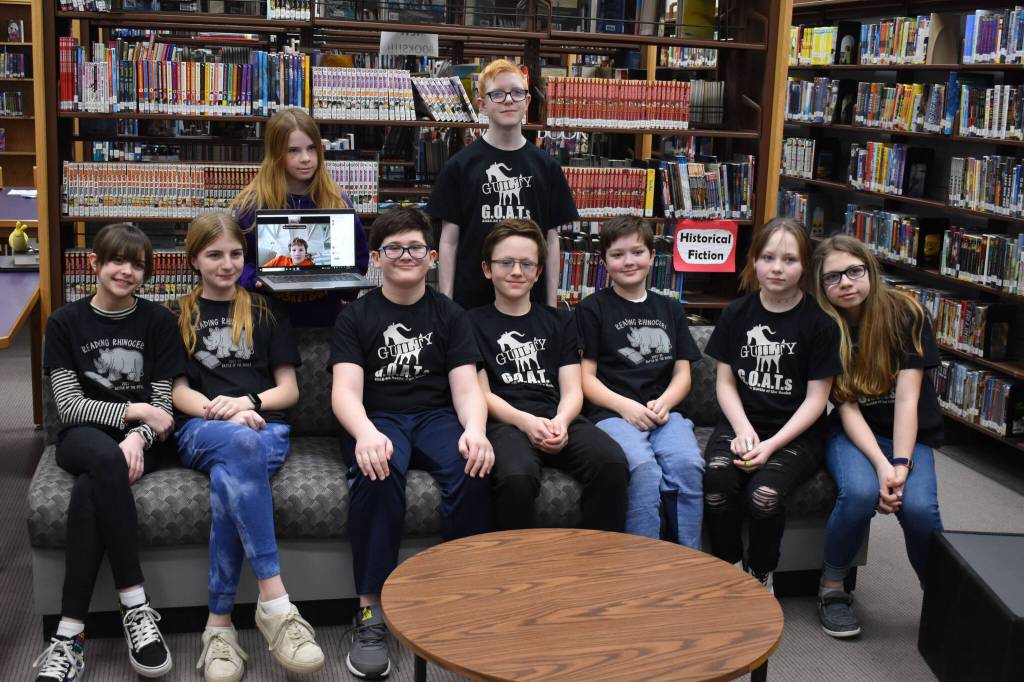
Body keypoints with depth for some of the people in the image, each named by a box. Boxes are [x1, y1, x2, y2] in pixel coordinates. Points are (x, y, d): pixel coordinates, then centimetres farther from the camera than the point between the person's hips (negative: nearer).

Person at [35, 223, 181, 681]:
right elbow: (69, 404, -3)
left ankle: (70, 633, -31)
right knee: (106, 460, -38)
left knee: (89, 492, -34)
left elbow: (162, 405, 1)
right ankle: (135, 605, -34)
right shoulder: (65, 322, 5)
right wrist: (134, 410, -12)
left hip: (141, 441, 0)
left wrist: (137, 438, -19)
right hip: (84, 438, 0)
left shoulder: (157, 321, 5)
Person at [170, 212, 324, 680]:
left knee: (229, 479, -38)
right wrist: (216, 410, -13)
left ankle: (218, 623, -34)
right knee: (242, 446, -41)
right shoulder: (179, 316, 17)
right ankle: (275, 602, -45)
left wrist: (248, 403, -9)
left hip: (265, 428, 1)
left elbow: (289, 390, 13)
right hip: (201, 431, -1)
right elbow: (179, 391, 9)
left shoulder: (266, 311, 18)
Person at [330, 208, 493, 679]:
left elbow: (466, 387, 1)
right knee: (377, 470, -37)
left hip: (436, 416, 1)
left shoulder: (449, 316, 13)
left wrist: (474, 429, -24)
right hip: (378, 419, -1)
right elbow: (345, 390, -5)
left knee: (473, 469, -33)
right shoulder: (355, 317, 9)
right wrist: (365, 432, -29)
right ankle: (371, 611, -31)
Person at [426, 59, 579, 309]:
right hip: (472, 298, -1)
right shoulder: (460, 166, 0)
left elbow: (551, 241, 7)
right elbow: (449, 241, 1)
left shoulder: (546, 167, 6)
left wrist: (551, 305, 3)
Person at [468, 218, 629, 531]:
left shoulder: (560, 322, 22)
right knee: (516, 477, -38)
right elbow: (482, 394, 4)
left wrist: (560, 421, -12)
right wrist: (526, 422, -15)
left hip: (559, 419, 3)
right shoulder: (474, 323, 13)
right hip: (505, 422, -3)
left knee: (612, 463, -30)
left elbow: (572, 390, 12)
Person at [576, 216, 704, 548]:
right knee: (645, 469, -34)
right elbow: (586, 377, 3)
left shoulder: (670, 309, 21)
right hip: (610, 413, -3)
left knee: (688, 464, -29)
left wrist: (663, 403, -5)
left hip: (662, 411, 3)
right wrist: (626, 406, -12)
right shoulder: (592, 308, 9)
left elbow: (682, 372, 17)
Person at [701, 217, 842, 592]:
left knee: (765, 492, -31)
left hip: (796, 433, -2)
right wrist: (744, 430, -12)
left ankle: (761, 578, -3)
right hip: (741, 424, 2)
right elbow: (725, 382, 7)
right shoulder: (736, 314, 6)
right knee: (716, 481, -30)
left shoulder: (820, 323, -4)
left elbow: (816, 398, -5)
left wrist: (771, 445, -16)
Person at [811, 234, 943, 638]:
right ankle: (832, 588, -7)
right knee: (860, 493, -32)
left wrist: (901, 464, -26)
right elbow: (847, 408, -13)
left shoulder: (906, 314, -12)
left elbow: (907, 396, -16)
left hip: (909, 434, 0)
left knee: (918, 506, -28)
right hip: (851, 434, 0)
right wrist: (880, 465, -27)